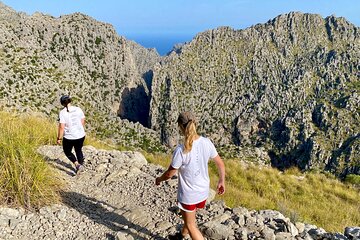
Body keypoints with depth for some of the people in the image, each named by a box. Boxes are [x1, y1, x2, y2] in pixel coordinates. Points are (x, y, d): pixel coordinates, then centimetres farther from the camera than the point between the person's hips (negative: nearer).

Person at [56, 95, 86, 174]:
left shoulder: (62, 113, -16)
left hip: (69, 137, -4)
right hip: (81, 135, 4)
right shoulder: (78, 109, -3)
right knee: (79, 150, 25)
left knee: (67, 151, 21)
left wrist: (59, 138, -6)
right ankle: (81, 166, 34)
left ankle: (77, 165, 4)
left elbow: (61, 127, -17)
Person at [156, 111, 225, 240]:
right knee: (190, 217, 32)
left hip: (188, 194, -6)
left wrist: (159, 179, 6)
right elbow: (220, 164, -2)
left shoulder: (181, 150, -29)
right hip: (203, 191, 6)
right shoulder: (207, 142, -13)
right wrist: (221, 181, 14)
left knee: (190, 225, 17)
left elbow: (169, 174, -16)